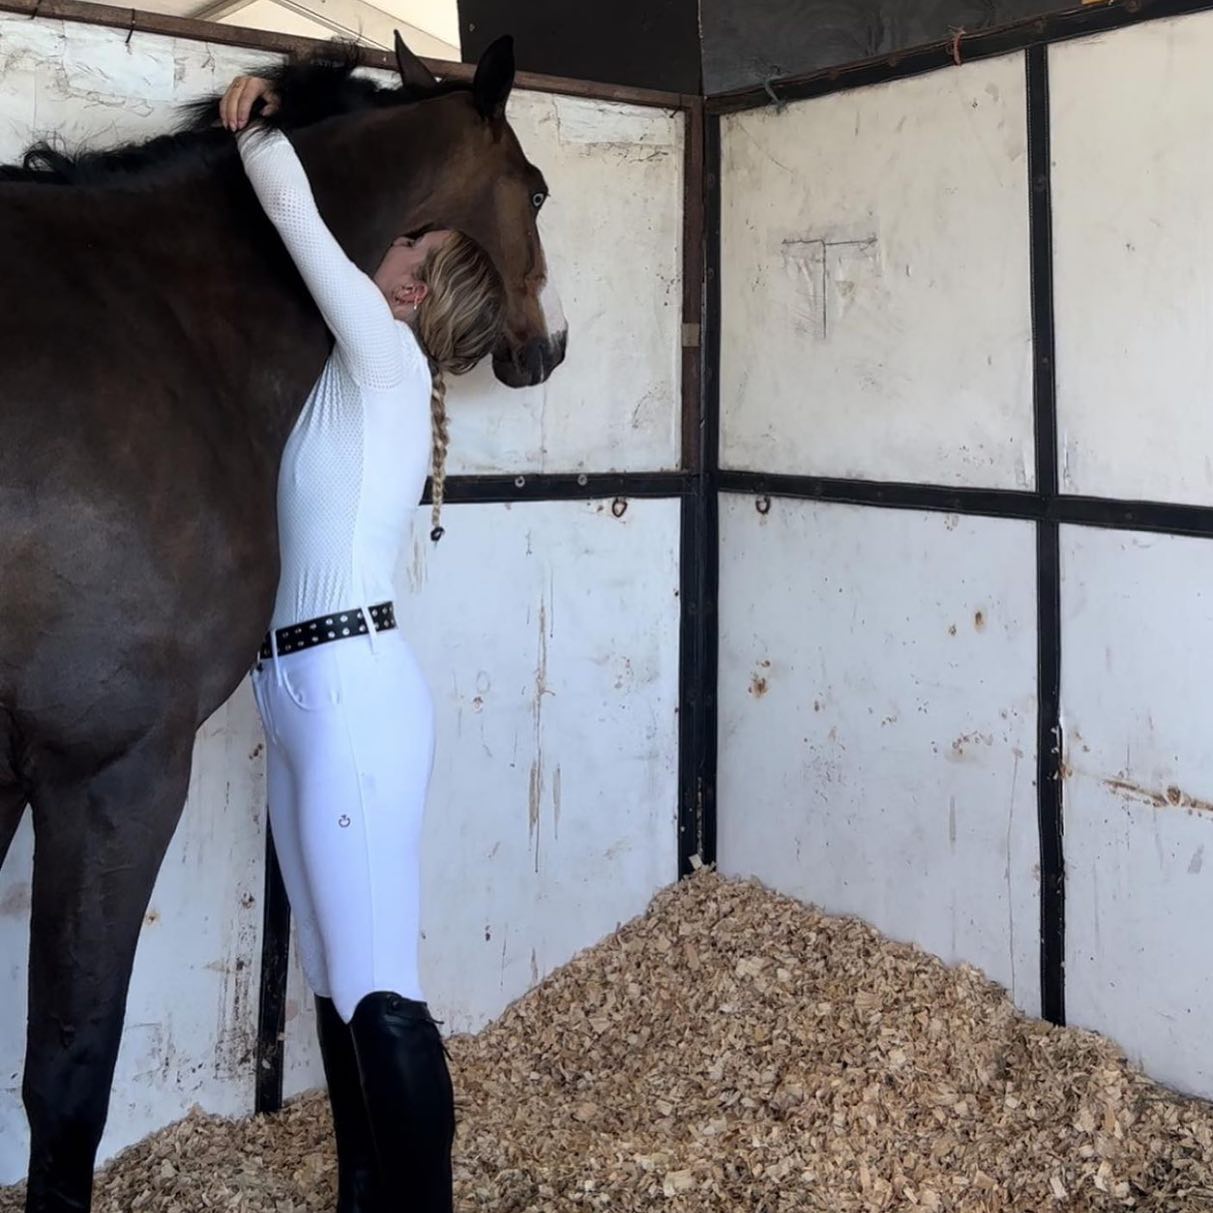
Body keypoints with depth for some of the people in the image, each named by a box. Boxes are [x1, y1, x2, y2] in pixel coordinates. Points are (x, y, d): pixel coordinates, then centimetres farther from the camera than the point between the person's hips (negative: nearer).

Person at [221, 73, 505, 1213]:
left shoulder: (388, 359, -3)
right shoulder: (364, 377, 20)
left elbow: (293, 205, -6)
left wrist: (252, 132, 13)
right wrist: (263, 129, 26)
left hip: (350, 688, -9)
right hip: (306, 691, 9)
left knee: (380, 990, -9)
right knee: (335, 980, 10)